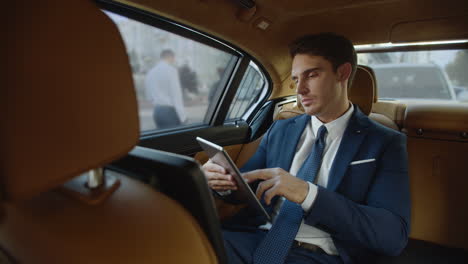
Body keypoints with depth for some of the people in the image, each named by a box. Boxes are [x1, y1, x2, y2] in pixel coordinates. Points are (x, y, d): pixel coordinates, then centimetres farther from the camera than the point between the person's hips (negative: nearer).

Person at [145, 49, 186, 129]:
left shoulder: (150, 72, 12)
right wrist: (183, 116, -13)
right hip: (170, 111, -7)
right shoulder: (171, 70, -9)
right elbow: (176, 94, -14)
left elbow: (150, 95, 16)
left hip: (157, 111, 7)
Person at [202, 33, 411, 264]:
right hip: (255, 239, 3)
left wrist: (307, 194, -23)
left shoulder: (385, 143, 1)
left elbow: (394, 235, -10)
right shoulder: (280, 131, 12)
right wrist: (225, 180, -9)